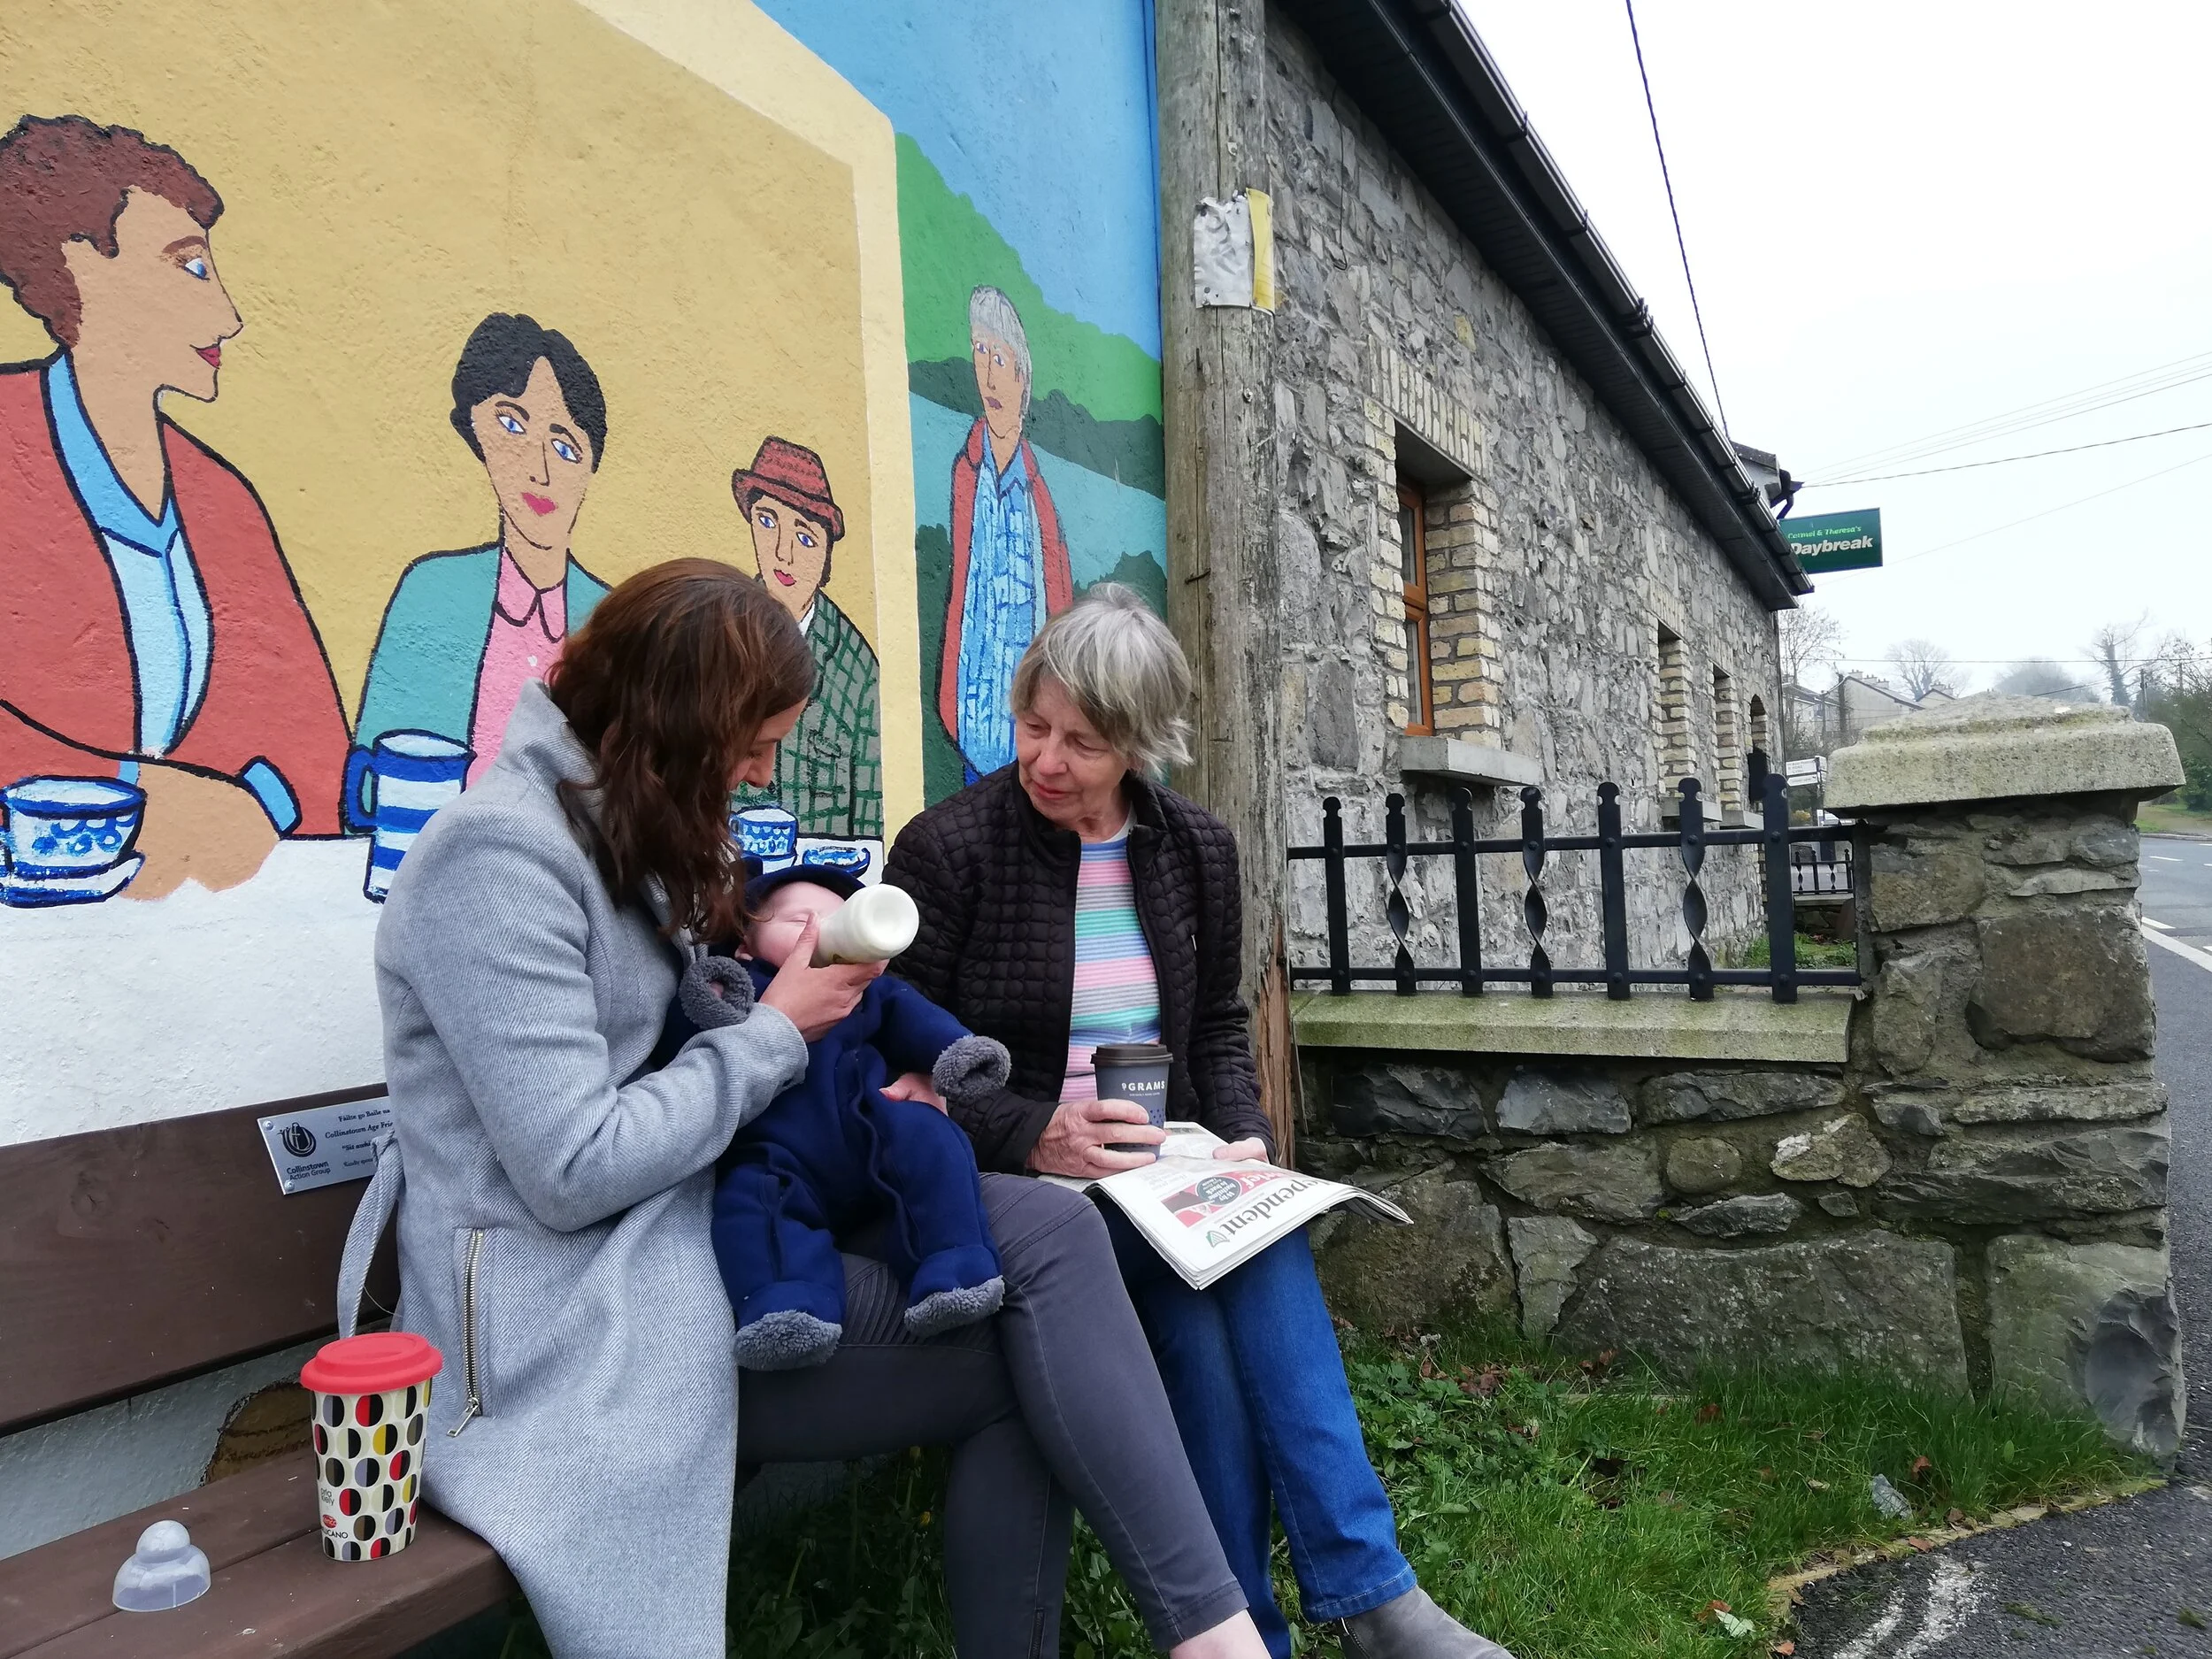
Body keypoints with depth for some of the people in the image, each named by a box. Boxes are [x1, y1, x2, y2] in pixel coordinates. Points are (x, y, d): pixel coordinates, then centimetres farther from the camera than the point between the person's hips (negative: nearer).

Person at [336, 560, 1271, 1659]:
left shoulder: (628, 836, 15)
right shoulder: (498, 855, -16)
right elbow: (574, 1171, -22)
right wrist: (778, 1034, -11)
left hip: (684, 1250, 8)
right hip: (578, 1331, -8)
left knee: (1048, 1231, -11)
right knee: (1028, 1360, -13)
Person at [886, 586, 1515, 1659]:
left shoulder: (1196, 850, 5)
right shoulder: (948, 847, -9)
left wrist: (1241, 1136, -5)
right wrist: (1032, 1138, -25)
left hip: (1161, 1175, 4)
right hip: (1011, 1188, -4)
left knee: (1258, 1243, -27)